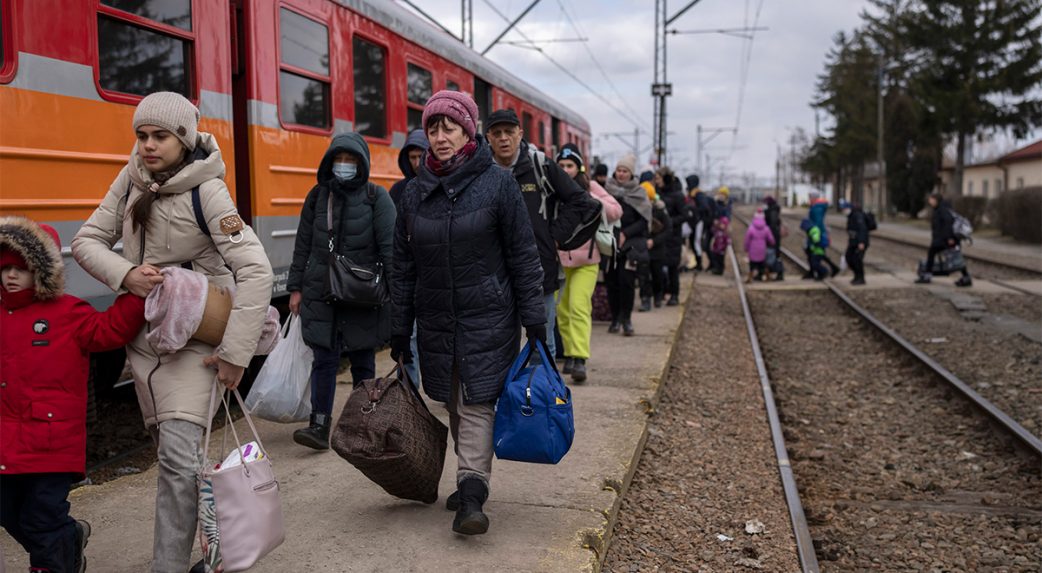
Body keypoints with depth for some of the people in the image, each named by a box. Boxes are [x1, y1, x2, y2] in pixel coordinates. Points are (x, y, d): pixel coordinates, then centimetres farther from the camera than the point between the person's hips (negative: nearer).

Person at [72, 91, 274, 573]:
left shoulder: (206, 191, -17)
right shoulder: (131, 180, 1)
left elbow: (255, 272, -24)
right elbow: (87, 241, 5)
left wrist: (235, 354, -24)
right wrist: (125, 274, -16)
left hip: (193, 339, -6)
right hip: (142, 333, 6)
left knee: (179, 454, -16)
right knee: (166, 444, 14)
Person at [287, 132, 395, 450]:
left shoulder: (376, 197, -1)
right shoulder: (317, 196, 9)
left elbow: (390, 246, -7)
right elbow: (303, 246, 11)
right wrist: (295, 288, 8)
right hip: (321, 293, 2)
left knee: (363, 361, 8)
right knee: (324, 359, -2)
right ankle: (319, 426, 0)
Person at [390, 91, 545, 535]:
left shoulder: (498, 183, -5)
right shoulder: (415, 192, 6)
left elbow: (523, 256, -4)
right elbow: (402, 267, 9)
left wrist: (534, 319, -7)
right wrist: (400, 332, 8)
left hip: (487, 318, -4)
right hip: (436, 322, 4)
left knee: (478, 405, -7)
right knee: (455, 407, 12)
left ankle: (472, 497, -7)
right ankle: (471, 480, 26)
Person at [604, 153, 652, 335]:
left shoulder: (639, 193, 4)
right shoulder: (607, 190, 9)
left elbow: (644, 221, -1)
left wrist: (625, 234, -12)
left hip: (630, 244, -2)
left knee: (626, 280, -11)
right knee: (611, 280, 1)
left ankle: (626, 319, 1)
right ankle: (615, 318, 13)